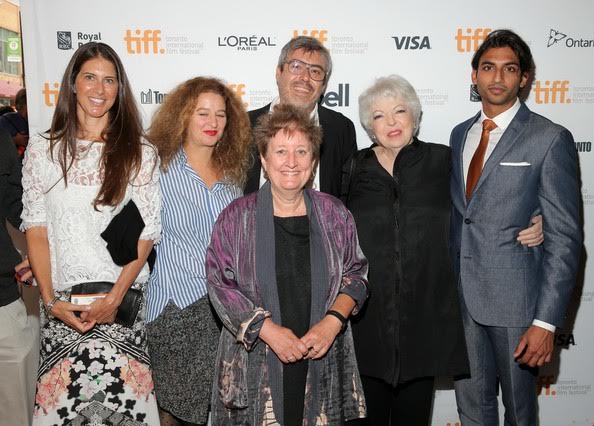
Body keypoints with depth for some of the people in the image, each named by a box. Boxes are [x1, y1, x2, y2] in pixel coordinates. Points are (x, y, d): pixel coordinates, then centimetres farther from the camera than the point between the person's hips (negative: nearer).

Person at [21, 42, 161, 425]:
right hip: (62, 303, 1)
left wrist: (115, 298, -9)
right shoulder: (43, 150, 6)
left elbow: (146, 232, -1)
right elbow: (35, 228, 4)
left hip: (124, 300, -1)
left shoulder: (140, 154, 2)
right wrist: (50, 300, -5)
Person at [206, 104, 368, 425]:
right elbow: (220, 285, -5)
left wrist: (333, 321, -10)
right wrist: (268, 329, -15)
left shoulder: (334, 214, 3)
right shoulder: (236, 217, -3)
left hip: (321, 361, 2)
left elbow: (355, 276, 7)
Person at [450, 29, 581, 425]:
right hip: (462, 296, 5)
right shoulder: (461, 134, 10)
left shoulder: (550, 139, -9)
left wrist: (546, 321, -17)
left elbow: (565, 236, -12)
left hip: (515, 300, -5)